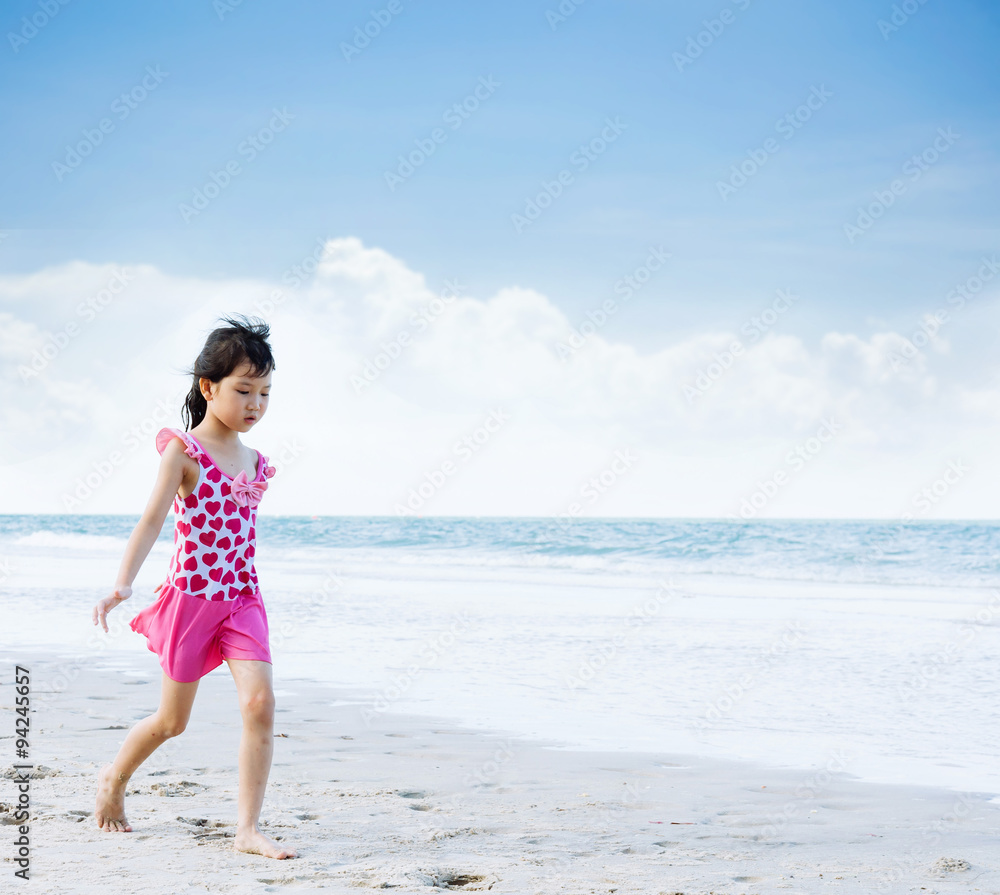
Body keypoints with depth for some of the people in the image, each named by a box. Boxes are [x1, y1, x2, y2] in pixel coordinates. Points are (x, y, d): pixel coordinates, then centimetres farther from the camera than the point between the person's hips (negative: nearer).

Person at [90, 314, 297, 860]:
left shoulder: (254, 462, 9)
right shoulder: (184, 449, -9)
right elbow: (153, 518, -19)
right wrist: (122, 585, -30)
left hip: (241, 598, 4)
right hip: (190, 595, -4)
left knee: (260, 703, -14)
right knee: (172, 721, 8)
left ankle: (248, 830, -9)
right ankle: (114, 779, 38)